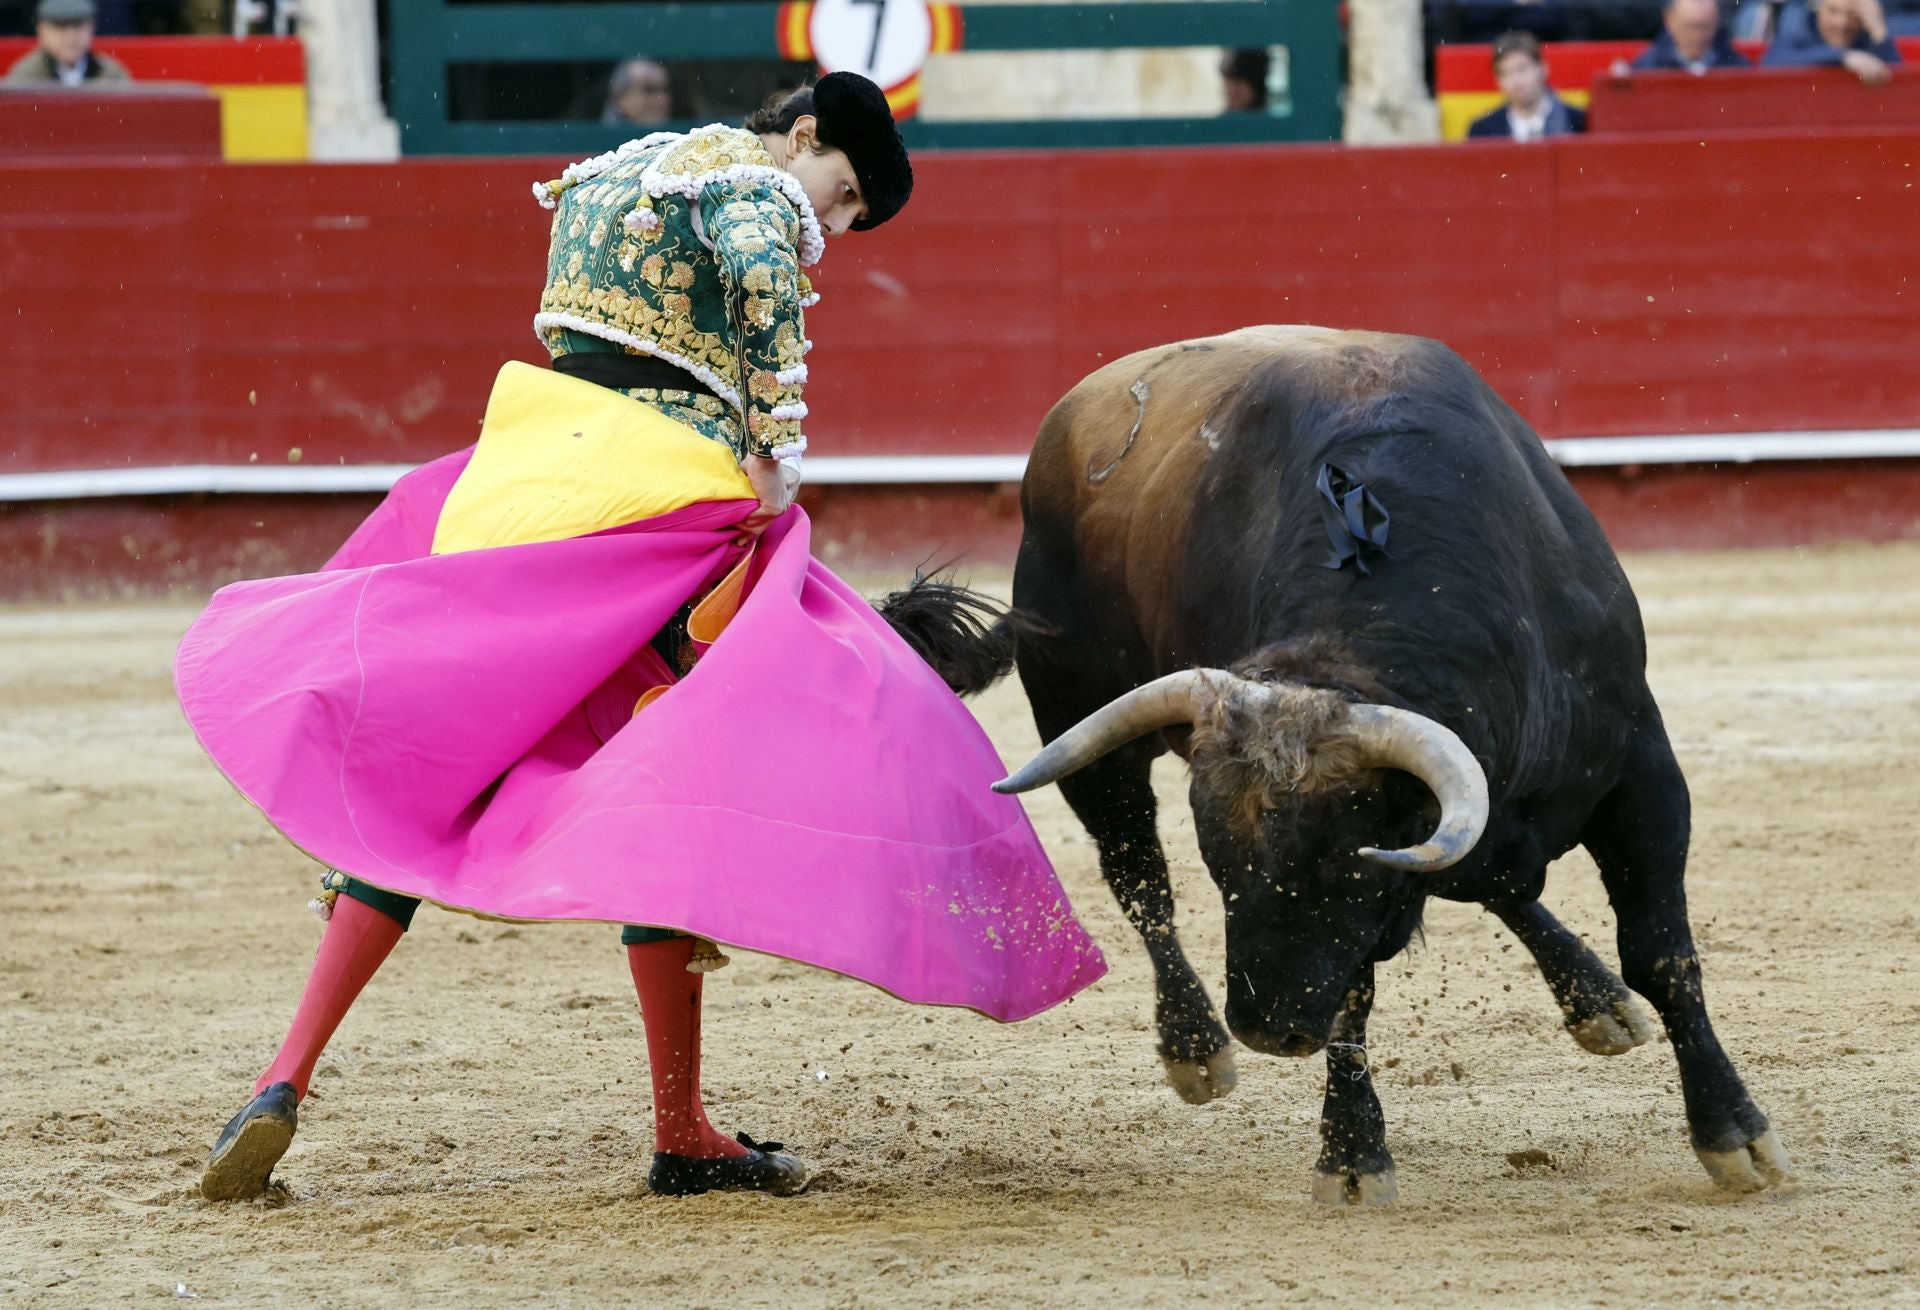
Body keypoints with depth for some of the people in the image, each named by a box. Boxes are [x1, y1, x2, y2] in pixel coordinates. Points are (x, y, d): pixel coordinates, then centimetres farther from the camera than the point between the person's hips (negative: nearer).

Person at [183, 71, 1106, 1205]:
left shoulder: (613, 174, 26)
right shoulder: (757, 179, -1)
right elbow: (762, 271, -23)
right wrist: (780, 452, -17)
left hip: (532, 466, 8)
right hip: (659, 485, -8)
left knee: (427, 774, 10)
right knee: (671, 799, -4)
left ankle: (285, 1081, 2)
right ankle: (683, 1137, -2)